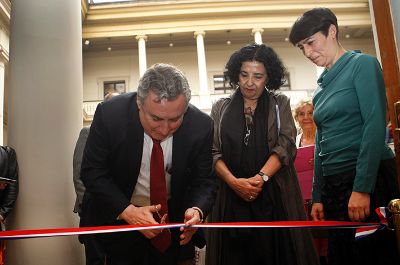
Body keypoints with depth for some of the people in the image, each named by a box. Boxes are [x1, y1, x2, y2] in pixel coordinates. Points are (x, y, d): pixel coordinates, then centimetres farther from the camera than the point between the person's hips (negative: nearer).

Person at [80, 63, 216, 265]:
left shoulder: (201, 125, -20)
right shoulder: (109, 114, -24)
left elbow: (204, 181, -11)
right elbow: (92, 172, -17)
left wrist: (197, 210, -33)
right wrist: (127, 210, -30)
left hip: (174, 219, 2)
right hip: (117, 216, -1)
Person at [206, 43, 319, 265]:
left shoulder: (280, 104, 11)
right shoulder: (220, 108, 12)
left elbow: (285, 146, -2)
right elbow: (214, 152, 3)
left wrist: (261, 177, -16)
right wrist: (234, 181, -14)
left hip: (275, 194, 0)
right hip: (231, 196, 1)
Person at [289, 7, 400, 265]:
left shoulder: (362, 64, -4)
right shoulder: (323, 84, 16)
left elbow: (376, 126, -14)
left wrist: (362, 188, -20)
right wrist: (318, 197, 14)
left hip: (369, 180, -7)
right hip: (334, 184, 7)